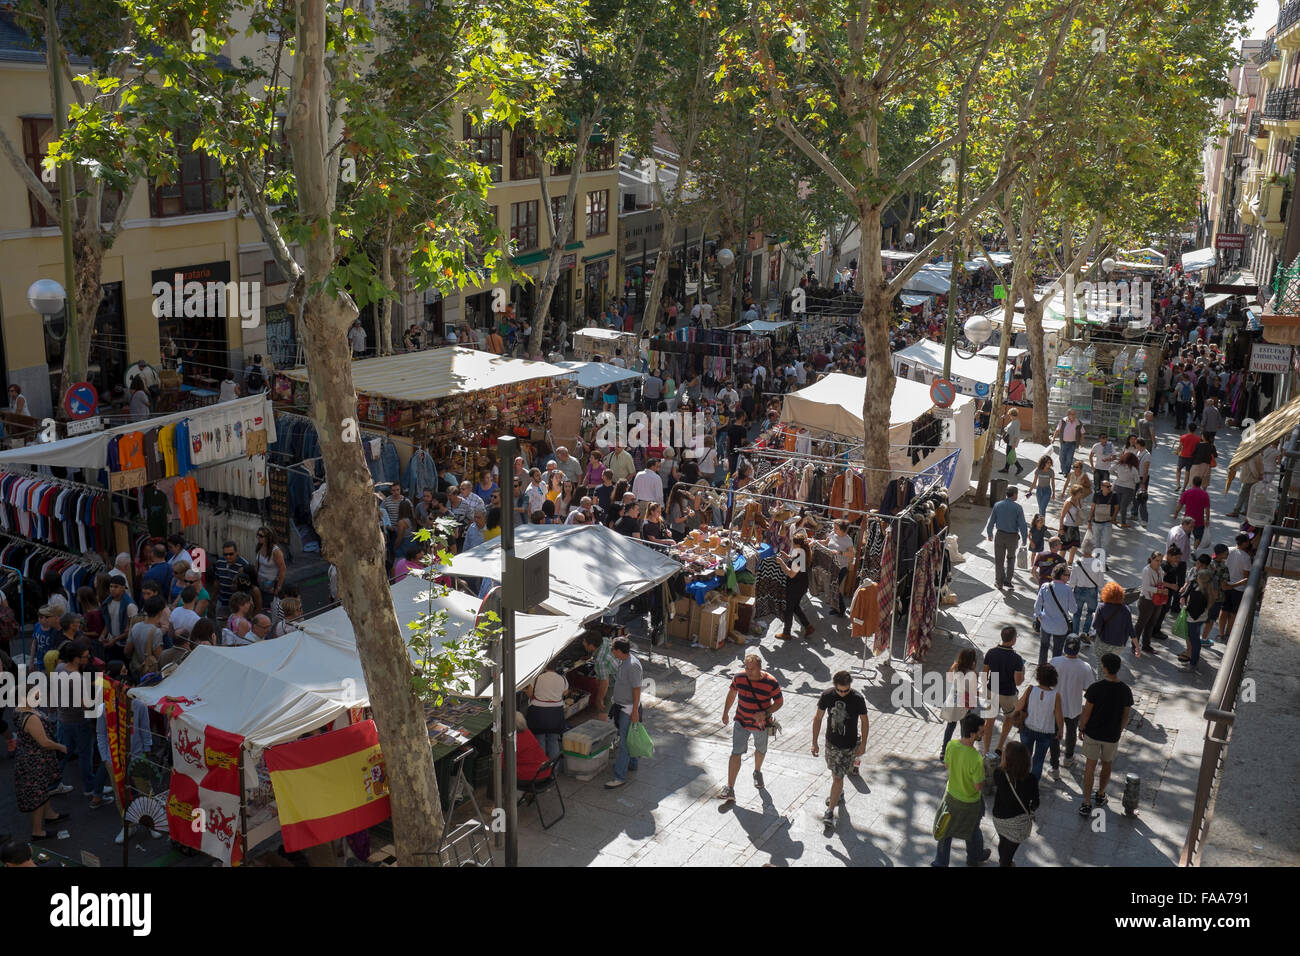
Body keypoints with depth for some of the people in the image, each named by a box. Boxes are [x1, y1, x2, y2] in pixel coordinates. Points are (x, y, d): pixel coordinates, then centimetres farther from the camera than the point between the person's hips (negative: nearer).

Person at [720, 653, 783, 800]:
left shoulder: (771, 683, -23)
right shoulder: (739, 677, -15)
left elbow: (779, 702, -11)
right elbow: (732, 692, 4)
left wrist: (765, 713, -27)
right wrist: (726, 712, 13)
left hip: (761, 724, 0)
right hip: (741, 722, 0)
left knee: (761, 750, 23)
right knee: (736, 753, -7)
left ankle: (757, 772, 54)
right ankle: (730, 789, -4)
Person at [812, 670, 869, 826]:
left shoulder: (857, 698, -20)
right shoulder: (827, 695, -12)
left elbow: (864, 721, -6)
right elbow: (818, 718, -1)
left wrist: (863, 744, -3)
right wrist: (814, 742, 1)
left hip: (849, 746, -4)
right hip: (831, 742, 4)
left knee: (838, 778, -3)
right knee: (834, 772, 23)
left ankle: (830, 810, 8)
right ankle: (838, 792, 51)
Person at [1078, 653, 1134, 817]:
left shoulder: (1095, 689, -20)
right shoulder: (1125, 691, -10)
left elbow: (1086, 713, -13)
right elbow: (1125, 717, 0)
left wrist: (1081, 729, 3)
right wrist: (1118, 731, 16)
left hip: (1092, 734, -2)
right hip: (1112, 736, 2)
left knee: (1090, 767, 7)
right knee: (1106, 765, 22)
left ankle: (1086, 804, 8)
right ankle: (1100, 795, 40)